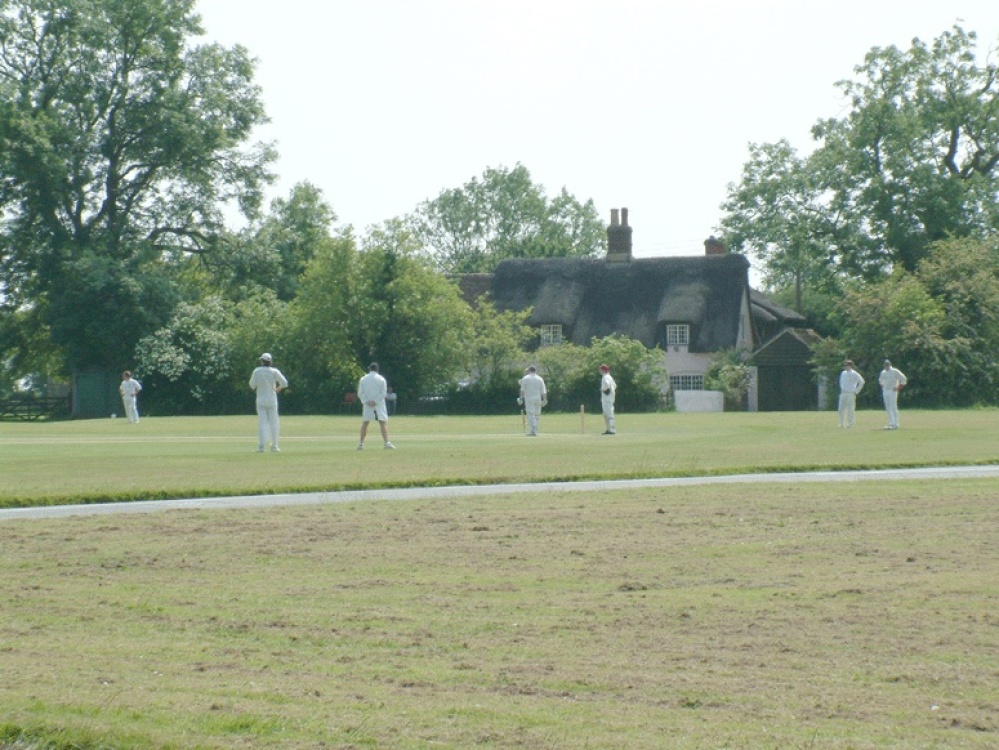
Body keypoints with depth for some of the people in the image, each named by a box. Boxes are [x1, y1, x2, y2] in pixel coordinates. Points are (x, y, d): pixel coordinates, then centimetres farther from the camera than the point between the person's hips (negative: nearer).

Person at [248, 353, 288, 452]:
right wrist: (278, 388, 11)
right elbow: (284, 383, -8)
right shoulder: (274, 371, -5)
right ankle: (274, 446, 8)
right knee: (273, 422, 8)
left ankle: (261, 446, -11)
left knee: (262, 422, 0)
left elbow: (252, 385, -3)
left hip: (260, 400, 0)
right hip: (272, 400, 0)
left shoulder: (257, 371, -4)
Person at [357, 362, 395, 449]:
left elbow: (360, 393, -1)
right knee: (383, 423, -7)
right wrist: (375, 401, -10)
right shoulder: (381, 379, -1)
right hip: (379, 405, -2)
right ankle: (387, 443, -19)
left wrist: (366, 402, -7)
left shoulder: (363, 379, 5)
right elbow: (384, 393, -8)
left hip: (367, 404, 2)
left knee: (364, 423, 11)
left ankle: (361, 444, 12)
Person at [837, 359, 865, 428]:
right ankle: (842, 424, 9)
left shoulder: (854, 374, -7)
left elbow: (862, 382, -8)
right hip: (843, 394, 7)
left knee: (850, 409, -6)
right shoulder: (843, 373, 14)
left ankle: (850, 424, -2)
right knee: (841, 409, 3)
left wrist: (856, 391, -8)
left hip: (851, 394, -7)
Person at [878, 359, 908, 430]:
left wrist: (898, 388, -10)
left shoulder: (895, 372, -6)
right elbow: (880, 380, 32)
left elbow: (903, 379, -9)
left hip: (892, 391, -7)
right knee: (888, 408, 6)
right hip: (885, 391, 7)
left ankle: (895, 424, -11)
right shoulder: (883, 372, 13)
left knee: (893, 407, -10)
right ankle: (890, 424, 10)